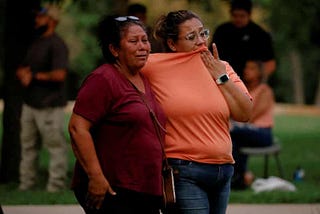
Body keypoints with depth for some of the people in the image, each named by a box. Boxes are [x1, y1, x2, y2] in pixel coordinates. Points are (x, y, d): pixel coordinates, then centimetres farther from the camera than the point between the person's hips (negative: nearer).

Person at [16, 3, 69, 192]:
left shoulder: (57, 45, -12)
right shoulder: (36, 43, 17)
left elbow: (60, 74, -23)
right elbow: (22, 69, 22)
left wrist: (35, 76, -11)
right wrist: (22, 73, -4)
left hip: (49, 106, -10)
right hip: (30, 104, 10)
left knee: (56, 146, -6)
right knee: (28, 145, 11)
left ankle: (56, 186, -5)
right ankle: (26, 185, 17)